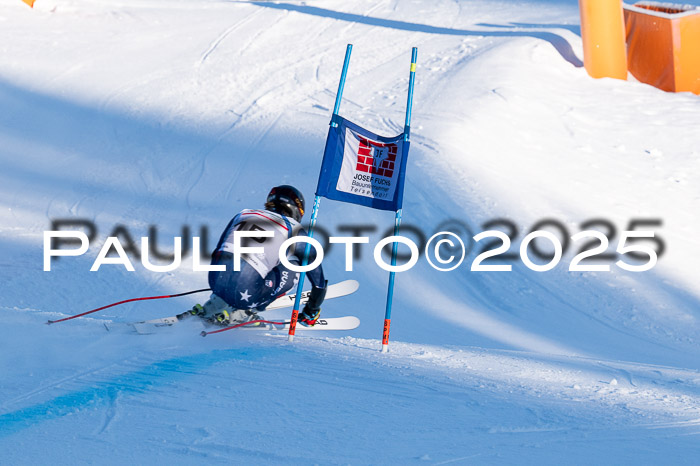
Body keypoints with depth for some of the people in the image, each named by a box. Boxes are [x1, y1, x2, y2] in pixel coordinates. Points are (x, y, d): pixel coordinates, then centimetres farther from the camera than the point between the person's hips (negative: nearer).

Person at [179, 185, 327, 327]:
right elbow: (317, 275, 22)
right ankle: (239, 313, 9)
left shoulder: (244, 214, 25)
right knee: (291, 270, 17)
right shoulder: (294, 229, 14)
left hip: (214, 280, 6)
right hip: (245, 292, -6)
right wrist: (312, 311, 39)